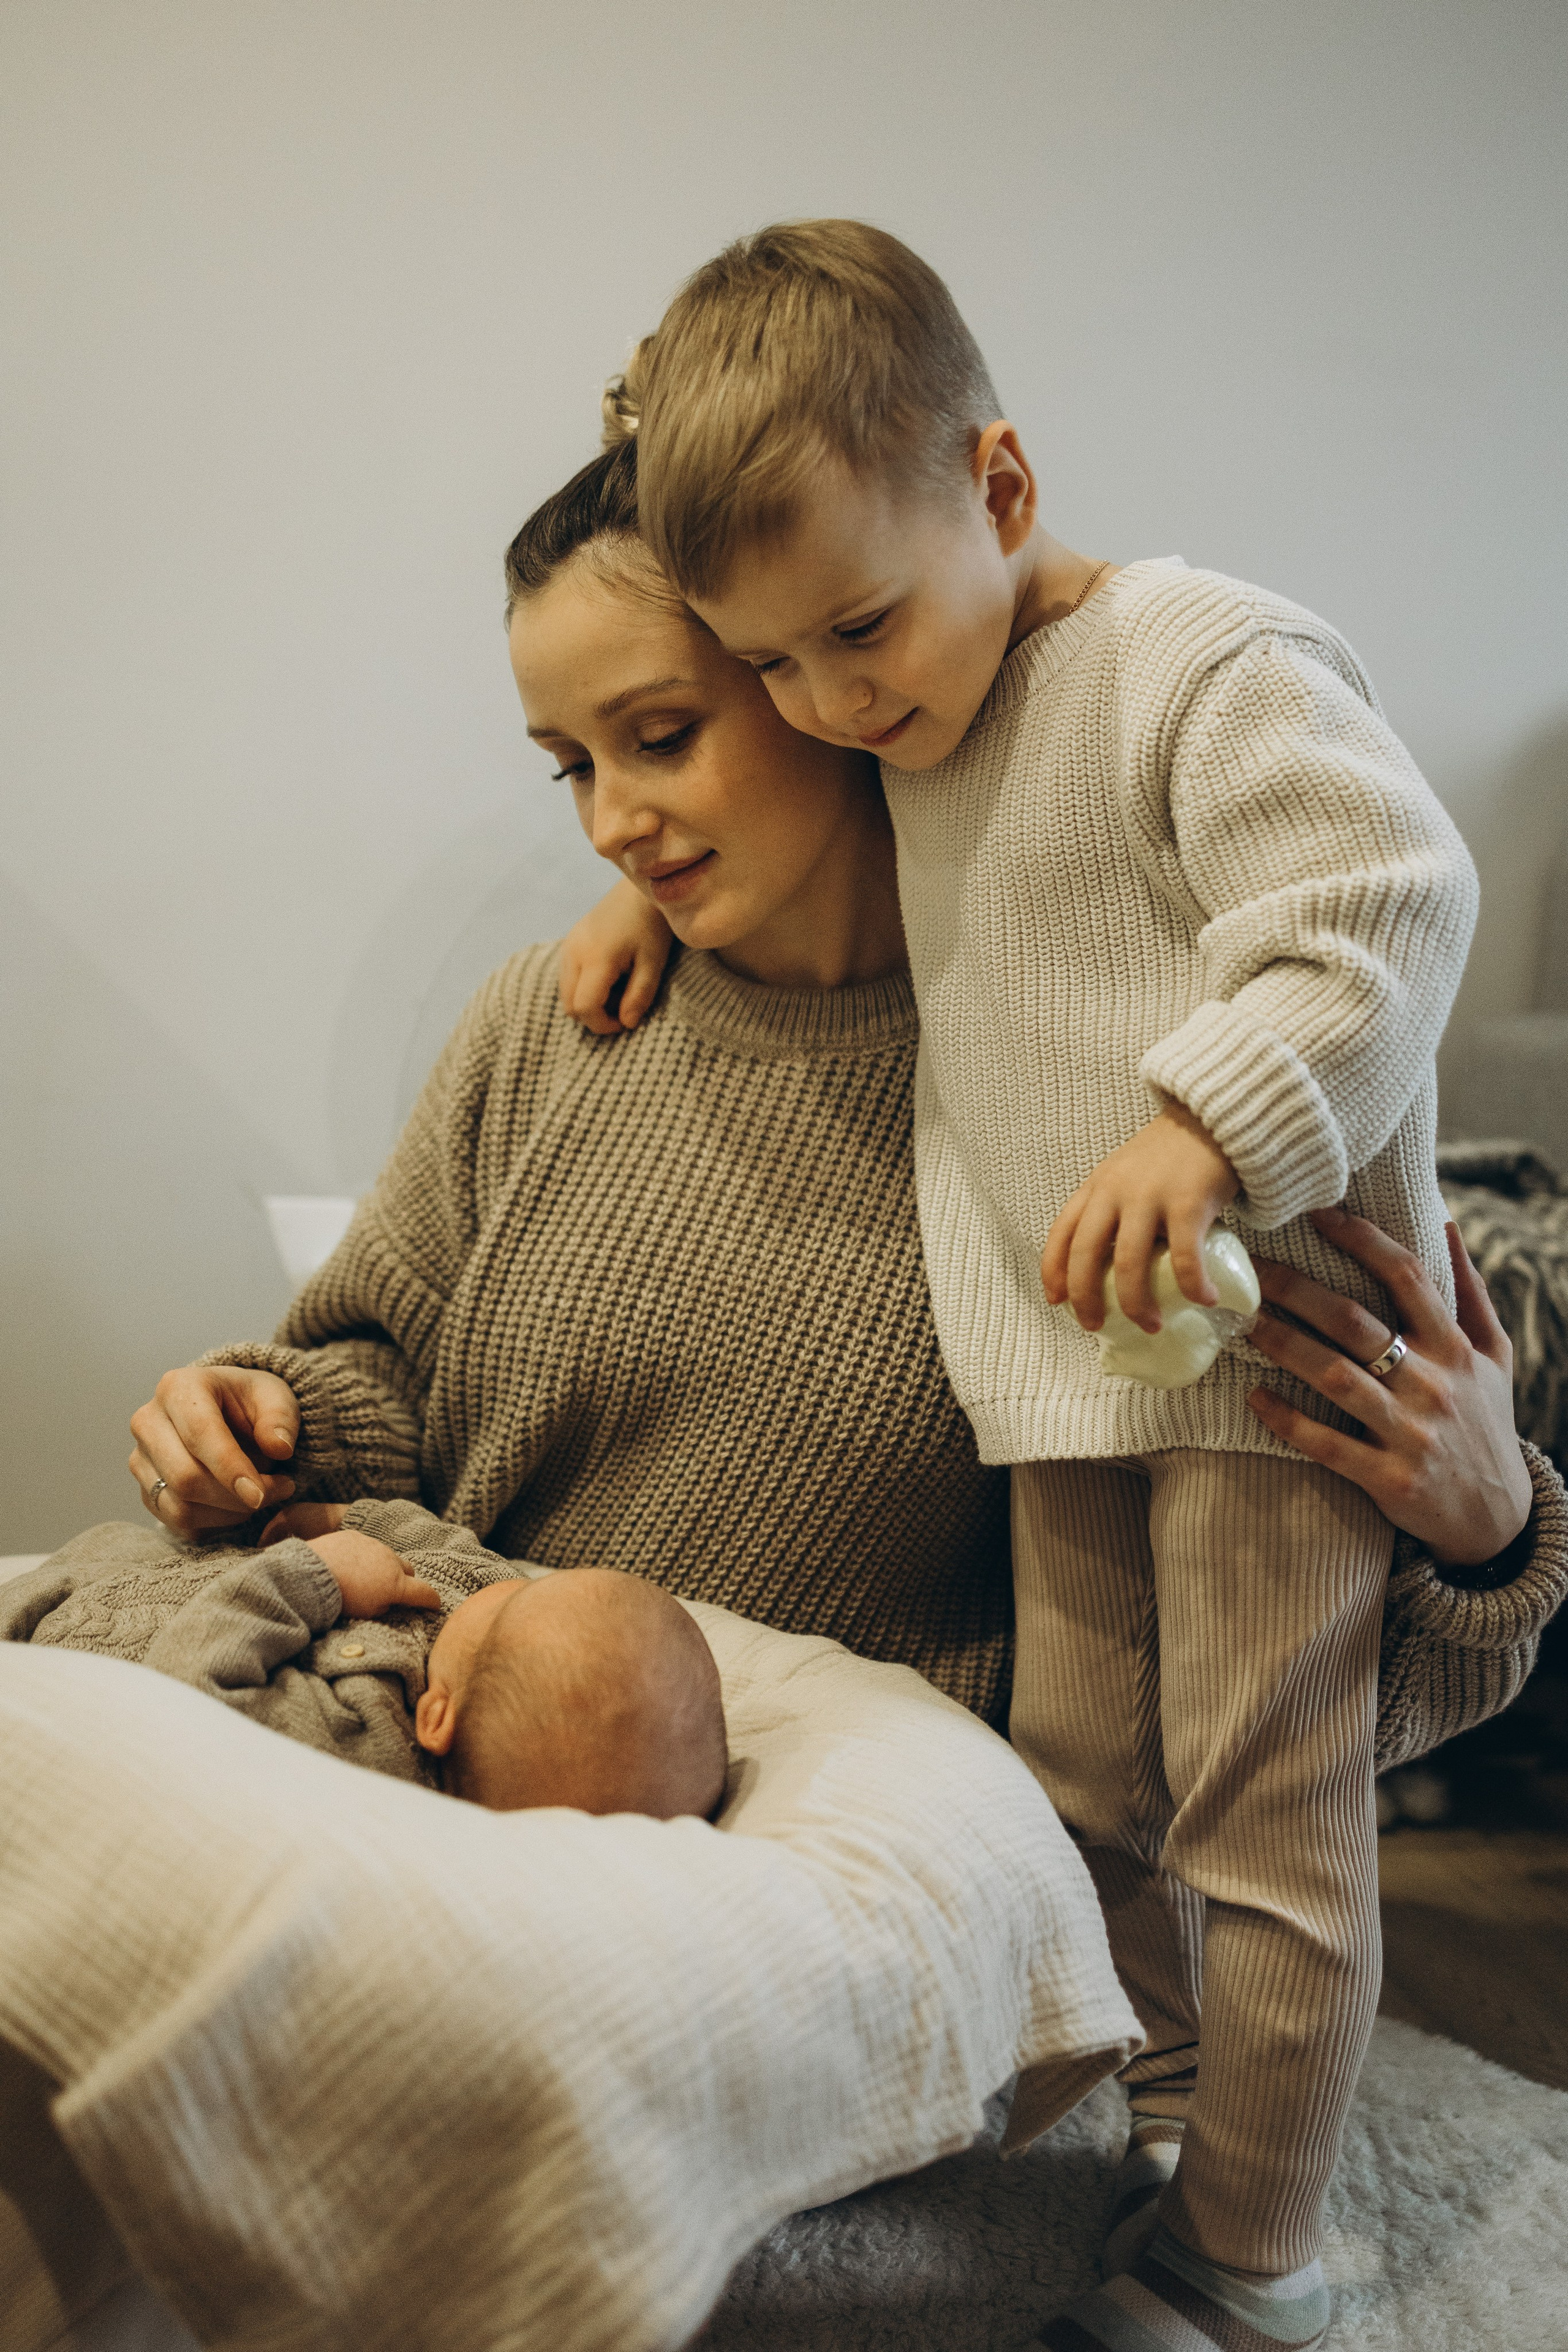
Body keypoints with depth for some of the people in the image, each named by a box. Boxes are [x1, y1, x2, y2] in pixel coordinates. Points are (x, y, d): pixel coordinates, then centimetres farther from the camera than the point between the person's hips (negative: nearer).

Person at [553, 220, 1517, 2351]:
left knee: (1260, 1808, 2)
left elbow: (1386, 910, -21)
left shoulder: (1211, 666, -13)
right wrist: (667, 889, 19)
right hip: (1071, 1364, 8)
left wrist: (1206, 1127, -31)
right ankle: (1147, 2156, 34)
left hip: (1273, 1346, -7)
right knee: (1080, 1787, 13)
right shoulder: (908, 725, 13)